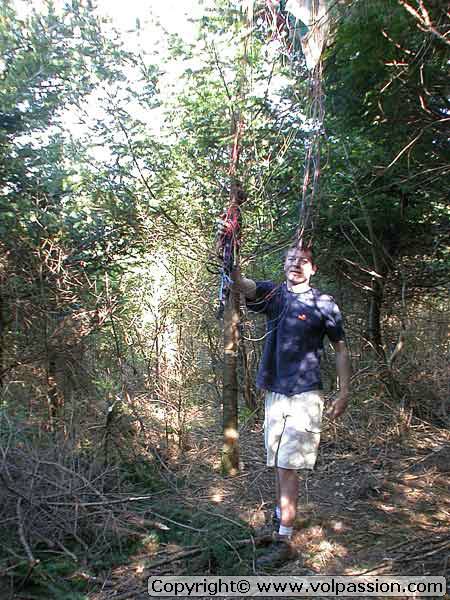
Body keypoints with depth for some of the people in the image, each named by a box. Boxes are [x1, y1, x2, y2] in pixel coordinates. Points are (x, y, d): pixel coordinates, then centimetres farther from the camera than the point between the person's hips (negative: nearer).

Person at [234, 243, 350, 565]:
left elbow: (341, 348, 2)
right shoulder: (272, 293, 5)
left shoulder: (324, 303, -3)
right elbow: (241, 283, -15)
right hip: (275, 391, 4)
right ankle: (283, 511, 39)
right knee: (279, 462, 18)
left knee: (287, 465, -6)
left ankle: (284, 536, 3)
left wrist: (344, 393, -3)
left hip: (305, 394, -4)